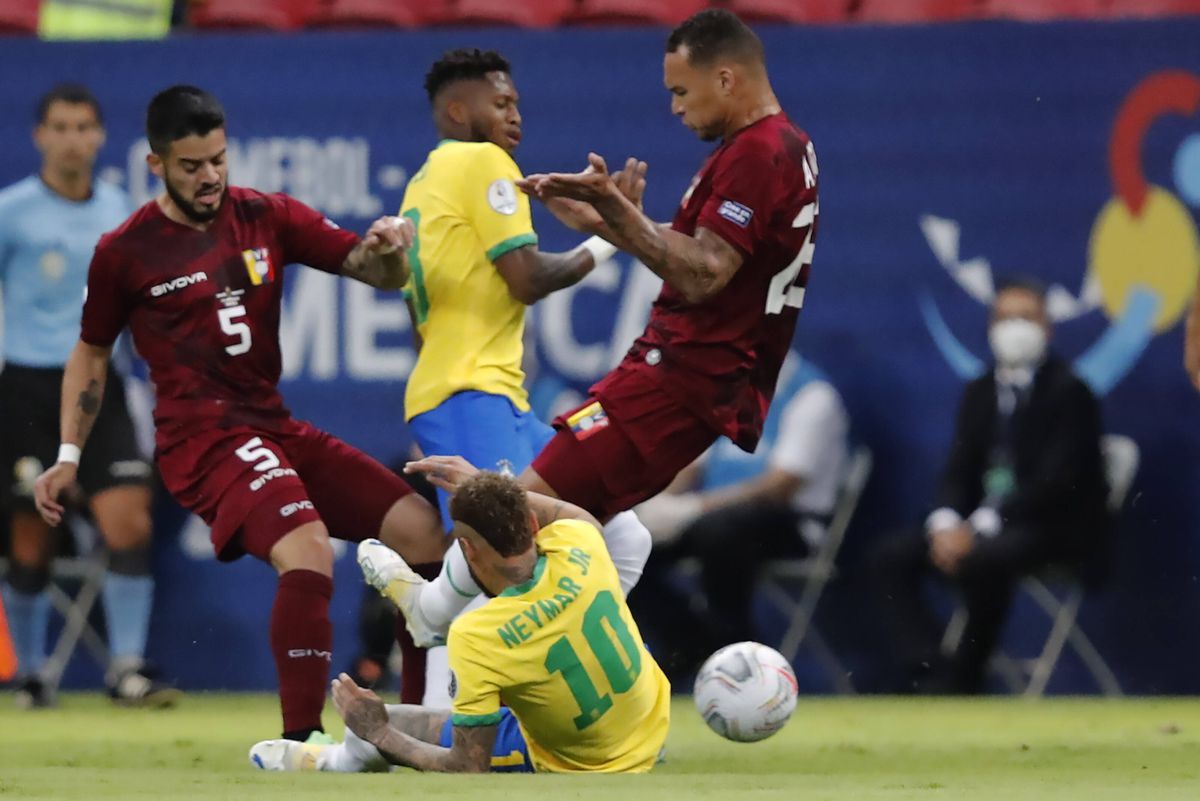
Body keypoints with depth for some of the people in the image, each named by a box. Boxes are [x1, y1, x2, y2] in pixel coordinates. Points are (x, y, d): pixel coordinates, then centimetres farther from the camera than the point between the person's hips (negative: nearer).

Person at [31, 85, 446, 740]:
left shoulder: (266, 218, 8)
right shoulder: (125, 252, 0)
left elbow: (372, 269, 7)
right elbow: (91, 353, 13)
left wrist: (387, 251, -17)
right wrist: (69, 456, 9)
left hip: (274, 428, 6)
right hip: (204, 436, -6)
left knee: (421, 529, -4)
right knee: (307, 547, -32)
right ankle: (301, 742, -31)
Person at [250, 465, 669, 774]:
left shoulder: (476, 638, -34)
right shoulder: (579, 550, -21)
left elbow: (468, 769, -22)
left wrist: (381, 737, -9)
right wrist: (486, 485, 11)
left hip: (569, 767, -5)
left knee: (383, 727, 10)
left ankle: (337, 760, 47)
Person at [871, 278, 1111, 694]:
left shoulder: (1068, 391, -7)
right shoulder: (980, 393, 14)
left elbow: (1056, 480, -16)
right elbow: (959, 470, 10)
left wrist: (981, 526, -23)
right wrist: (946, 523, -13)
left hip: (1055, 528, -7)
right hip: (980, 524, 7)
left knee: (982, 559, -37)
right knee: (891, 556, -12)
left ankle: (963, 682, -23)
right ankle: (927, 675, -21)